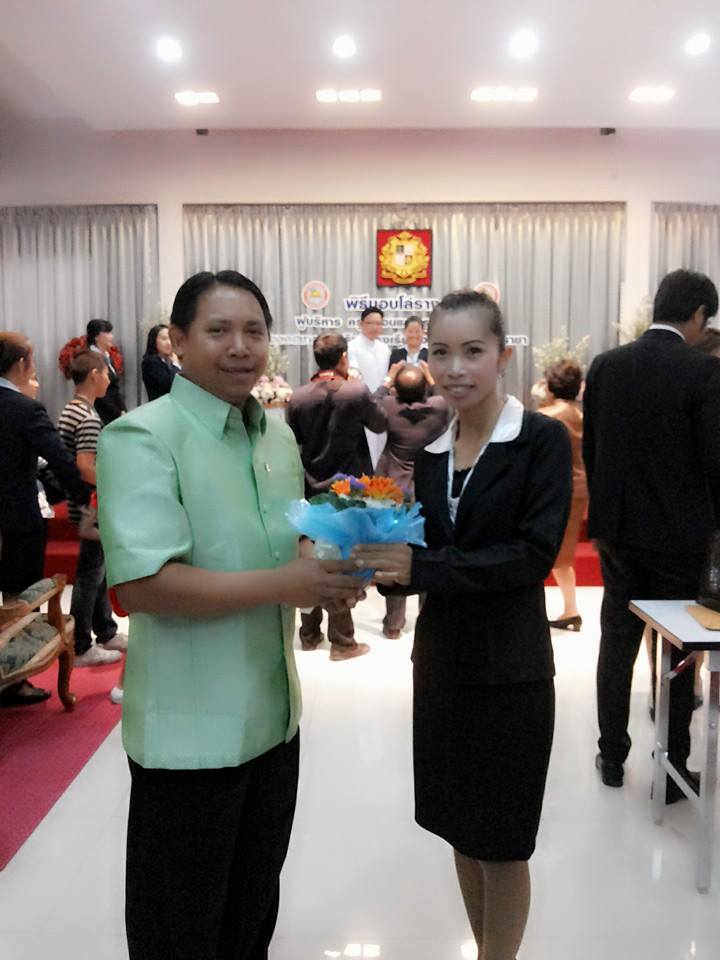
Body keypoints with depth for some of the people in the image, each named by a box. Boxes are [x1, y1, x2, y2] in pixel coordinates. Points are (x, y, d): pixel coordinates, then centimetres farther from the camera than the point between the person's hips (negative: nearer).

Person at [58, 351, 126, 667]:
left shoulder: (69, 410, 10)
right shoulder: (89, 417, -19)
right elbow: (85, 466, -27)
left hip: (87, 506, 10)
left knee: (99, 570, 18)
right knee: (89, 576, 0)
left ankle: (107, 633, 31)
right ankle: (80, 647, 11)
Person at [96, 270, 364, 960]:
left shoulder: (277, 435, 7)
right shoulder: (142, 438, -17)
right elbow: (142, 584, -26)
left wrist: (329, 569, -3)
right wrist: (284, 584, -26)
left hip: (272, 713, 7)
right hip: (189, 725, -7)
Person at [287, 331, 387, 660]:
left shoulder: (298, 398, -6)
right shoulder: (357, 392, -12)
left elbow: (294, 442, 2)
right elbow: (380, 424, 3)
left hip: (311, 490, 3)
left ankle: (309, 634, 25)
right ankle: (341, 641, 13)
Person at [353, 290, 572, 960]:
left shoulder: (542, 440, -11)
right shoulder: (429, 447, 5)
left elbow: (535, 554, -19)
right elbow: (425, 555, 6)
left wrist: (419, 567, -26)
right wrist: (382, 559, -15)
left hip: (509, 665, -5)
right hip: (440, 658, 6)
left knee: (501, 839, 11)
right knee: (459, 828, 19)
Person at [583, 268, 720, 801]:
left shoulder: (606, 365, 0)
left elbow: (590, 448, 5)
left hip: (617, 528, 4)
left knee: (617, 643, 15)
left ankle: (613, 756, 26)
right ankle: (673, 770, 20)